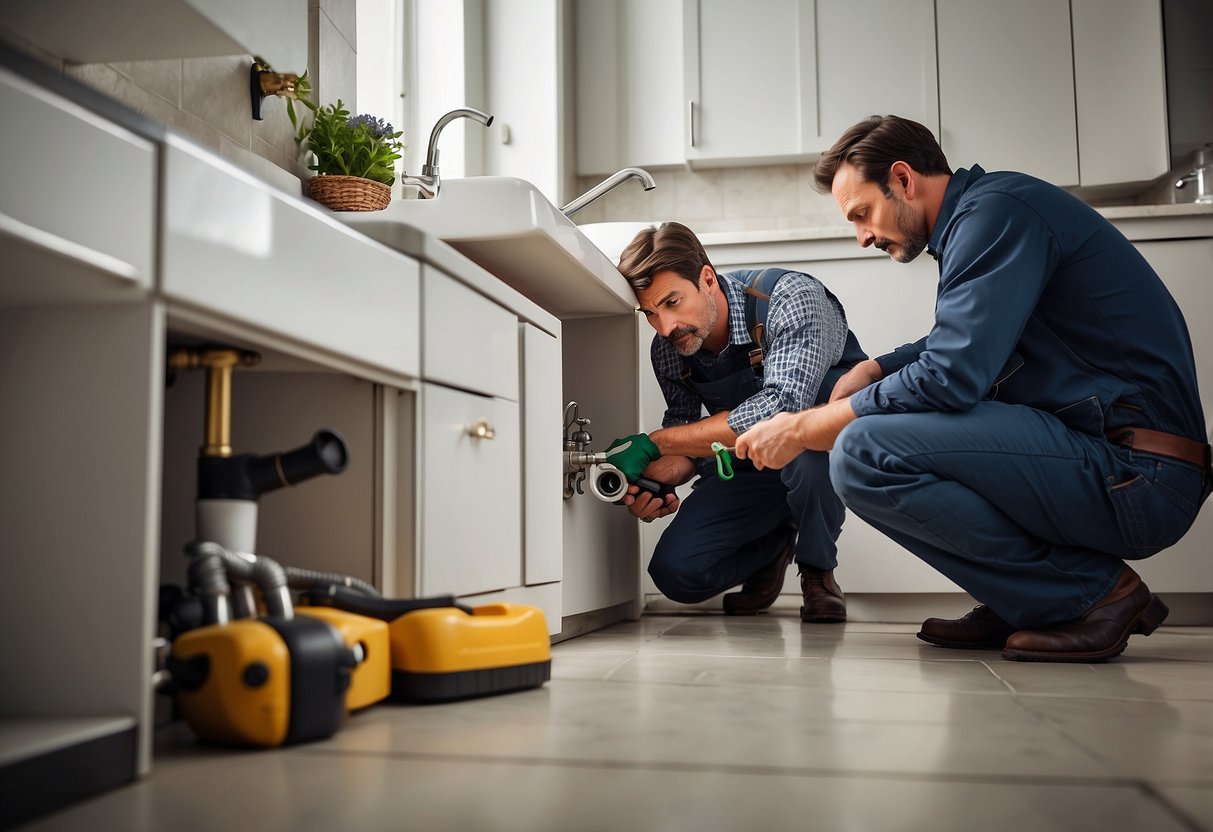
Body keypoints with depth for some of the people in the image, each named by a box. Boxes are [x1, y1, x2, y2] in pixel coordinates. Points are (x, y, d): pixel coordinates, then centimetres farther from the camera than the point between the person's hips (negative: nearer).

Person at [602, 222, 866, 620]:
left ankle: (818, 570, -11)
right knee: (676, 572, -14)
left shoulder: (790, 298, -28)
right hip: (748, 467, 5)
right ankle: (773, 546, 18)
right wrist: (653, 482, -23)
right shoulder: (668, 352, -9)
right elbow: (685, 432, 2)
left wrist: (653, 443, -35)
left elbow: (783, 406, -41)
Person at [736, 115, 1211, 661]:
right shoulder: (975, 218, 18)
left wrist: (801, 429, -11)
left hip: (1135, 476, -10)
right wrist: (871, 370, 12)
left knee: (861, 453, -23)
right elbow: (961, 345, 32)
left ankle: (1090, 593, -8)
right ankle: (1022, 604, 10)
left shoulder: (996, 210, -12)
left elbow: (950, 376, -21)